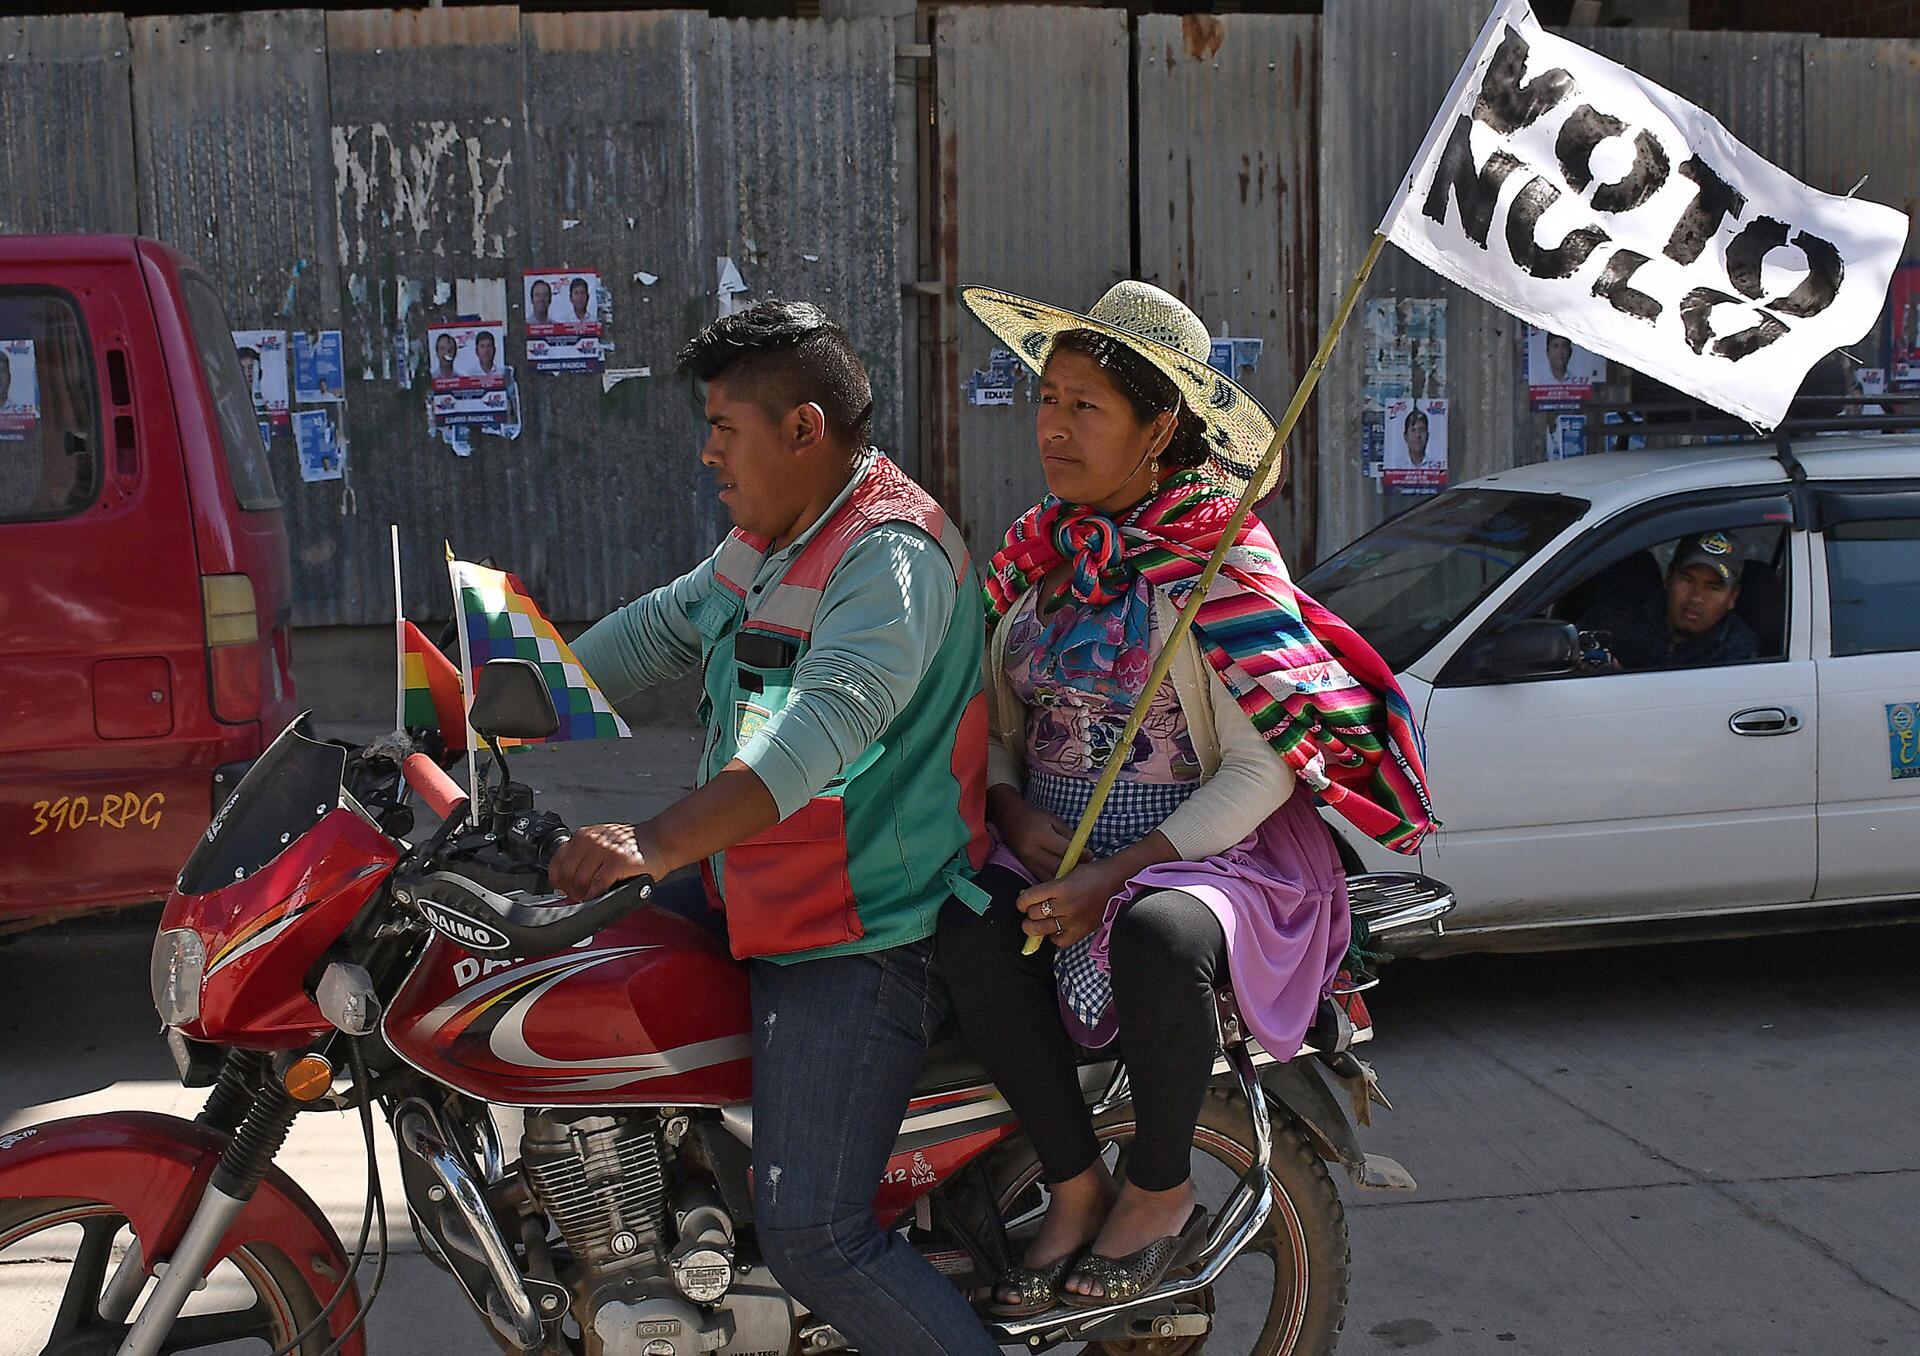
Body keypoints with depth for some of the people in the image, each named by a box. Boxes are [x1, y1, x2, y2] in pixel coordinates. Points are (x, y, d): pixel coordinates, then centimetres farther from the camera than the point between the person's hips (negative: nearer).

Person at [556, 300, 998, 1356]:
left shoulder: (892, 555, -21)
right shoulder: (769, 542, 12)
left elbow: (825, 725, -36)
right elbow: (661, 628, 22)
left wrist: (660, 842, -47)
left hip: (860, 942, -10)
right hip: (751, 898, 10)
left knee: (813, 1240, -17)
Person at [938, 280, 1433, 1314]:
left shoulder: (1223, 558, -10)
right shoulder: (1036, 551, 9)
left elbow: (1262, 769, -14)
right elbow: (995, 722, 15)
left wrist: (1113, 878, -21)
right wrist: (1018, 815, -8)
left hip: (1210, 850, -5)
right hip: (1054, 847, 5)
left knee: (1154, 937, -38)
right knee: (968, 928, -27)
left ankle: (1160, 1193, -11)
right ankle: (1075, 1185, -10)